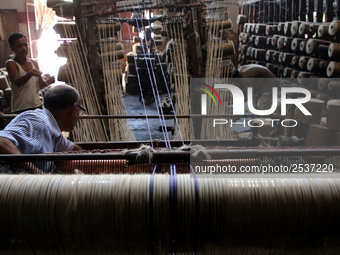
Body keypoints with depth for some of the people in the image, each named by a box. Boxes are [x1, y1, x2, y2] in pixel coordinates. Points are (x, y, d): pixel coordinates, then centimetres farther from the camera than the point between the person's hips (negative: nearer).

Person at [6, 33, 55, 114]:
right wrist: (29, 74, -40)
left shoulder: (34, 63, 12)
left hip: (37, 106, 5)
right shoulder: (11, 64, -5)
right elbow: (17, 83, -22)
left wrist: (47, 82, -6)